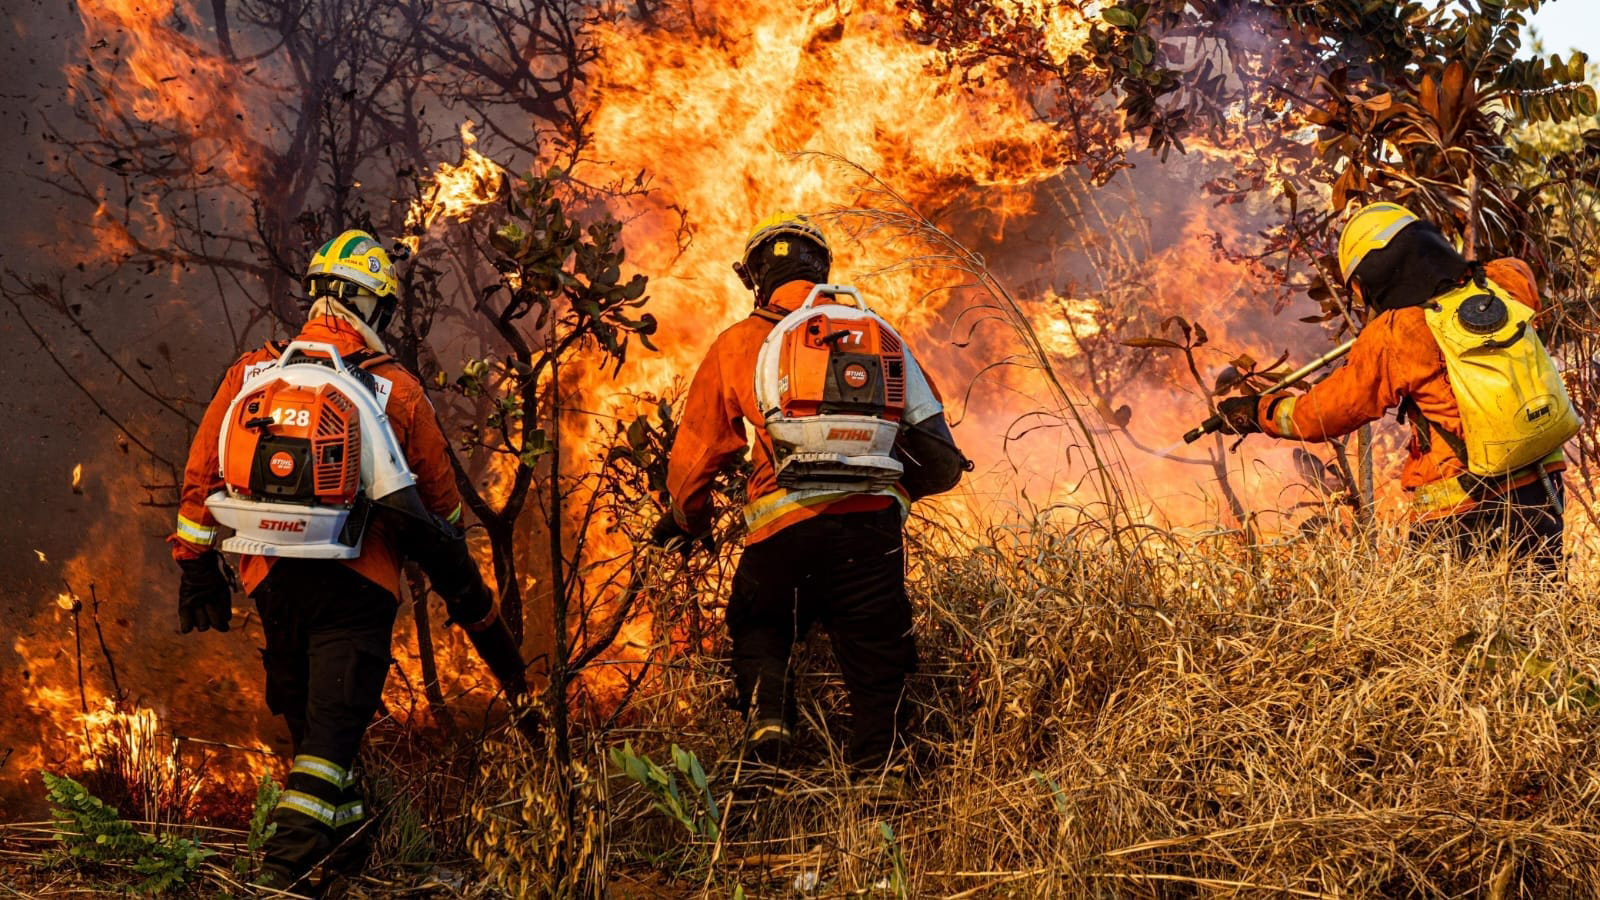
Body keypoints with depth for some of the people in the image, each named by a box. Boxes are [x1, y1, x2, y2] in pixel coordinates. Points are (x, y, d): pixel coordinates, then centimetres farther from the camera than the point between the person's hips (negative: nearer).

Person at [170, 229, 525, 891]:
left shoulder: (250, 374, 4)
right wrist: (477, 611, 17)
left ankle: (345, 834, 31)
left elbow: (201, 477, 7)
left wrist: (198, 570, 17)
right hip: (355, 588, -3)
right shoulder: (397, 393, -3)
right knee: (333, 726, -2)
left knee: (305, 717, 20)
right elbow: (440, 511, 5)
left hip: (272, 581, 3)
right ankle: (286, 866, -13)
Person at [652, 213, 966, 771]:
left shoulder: (737, 343, 11)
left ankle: (767, 711, -1)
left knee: (757, 631, 23)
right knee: (878, 673, 9)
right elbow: (931, 428, 18)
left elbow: (695, 452, 16)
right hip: (873, 525, 1)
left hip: (784, 527, -1)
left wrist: (684, 520, 32)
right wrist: (907, 486, 36)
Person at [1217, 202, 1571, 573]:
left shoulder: (1392, 337, -13)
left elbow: (1324, 413, -2)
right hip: (1542, 494, 6)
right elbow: (1521, 271, 30)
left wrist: (1258, 412, 14)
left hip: (1468, 510, -6)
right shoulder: (1504, 284, 1)